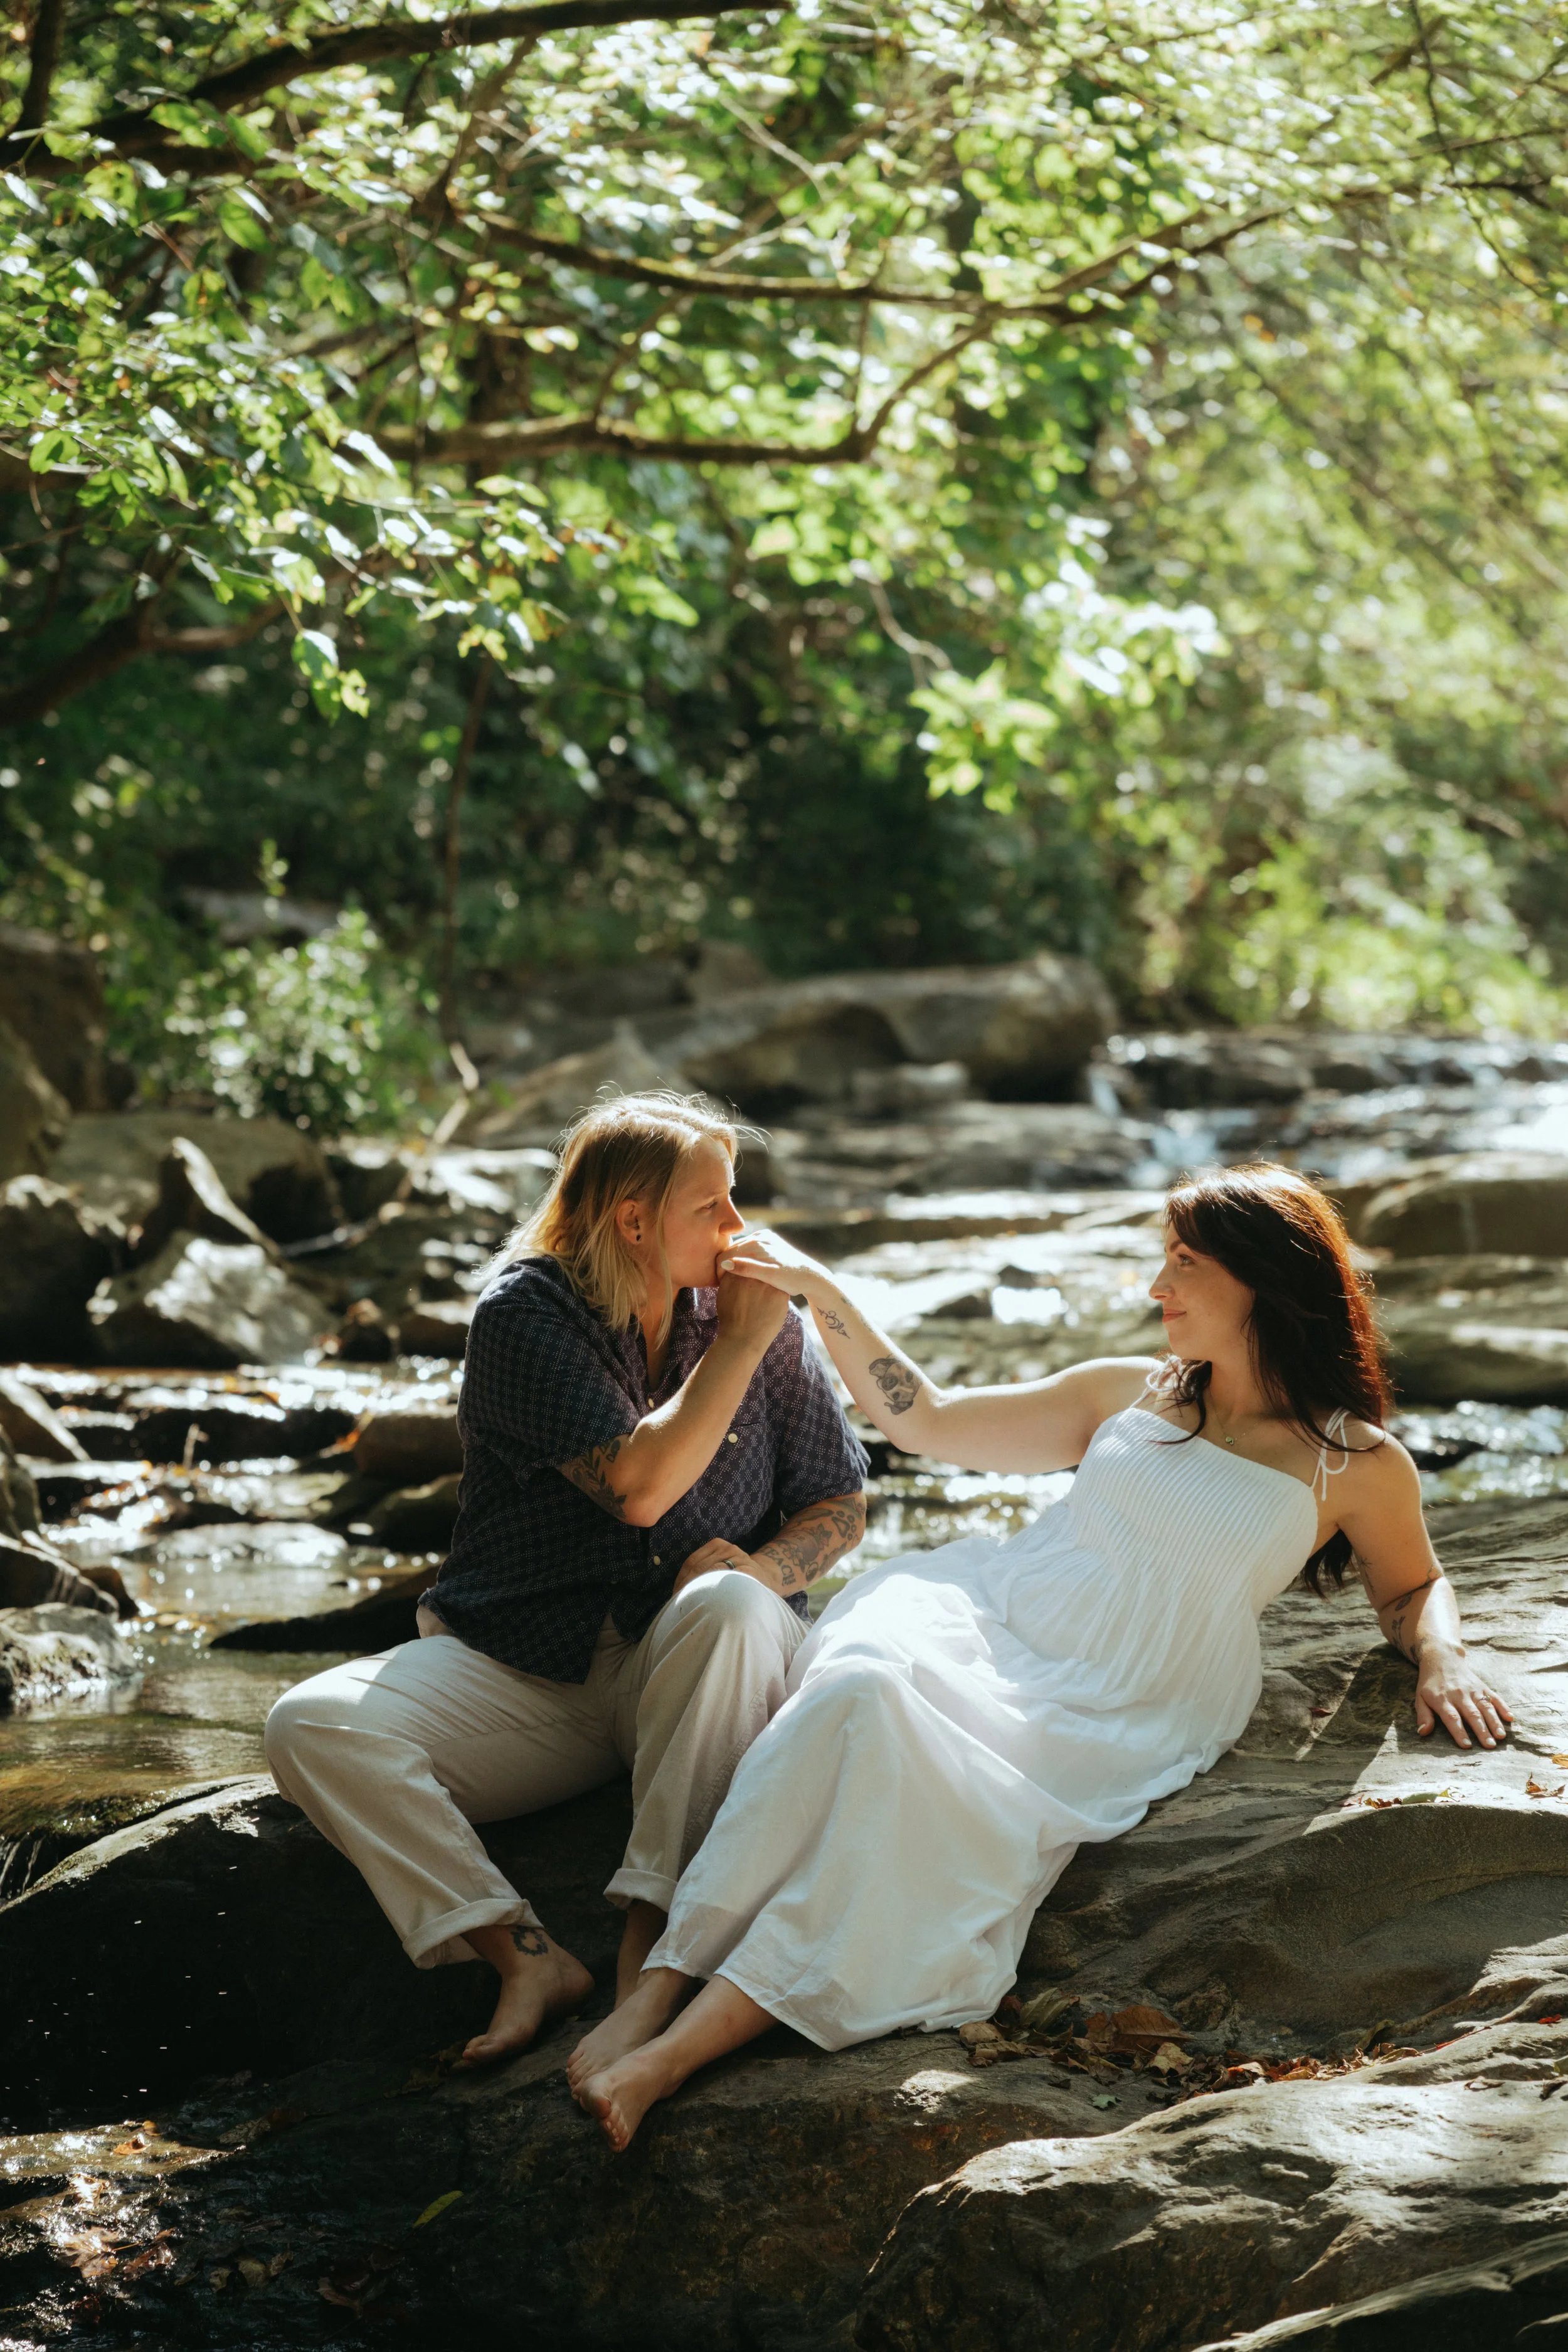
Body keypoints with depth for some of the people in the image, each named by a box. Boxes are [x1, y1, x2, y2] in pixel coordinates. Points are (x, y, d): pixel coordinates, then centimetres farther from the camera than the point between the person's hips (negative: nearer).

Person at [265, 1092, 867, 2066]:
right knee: (314, 1726, -24)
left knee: (725, 1606, -37)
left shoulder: (763, 1316, 4)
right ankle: (527, 1955, -32)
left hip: (692, 1676, 1)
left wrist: (766, 1569, -13)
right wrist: (743, 1343, -12)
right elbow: (638, 1486, -18)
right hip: (523, 1673, 0)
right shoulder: (526, 1313, -7)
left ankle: (653, 1937, -35)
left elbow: (840, 1503, 9)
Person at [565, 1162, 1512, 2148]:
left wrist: (1443, 1660, 2)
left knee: (946, 1805, -35)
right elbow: (928, 1419, 25)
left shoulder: (1356, 1464, 12)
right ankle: (658, 1994, -43)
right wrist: (820, 1291, 20)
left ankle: (676, 2051, -42)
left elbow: (1415, 1587, 24)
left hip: (1102, 1714, -3)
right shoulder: (1126, 1393, 22)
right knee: (863, 1696, -34)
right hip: (976, 1615, 3)